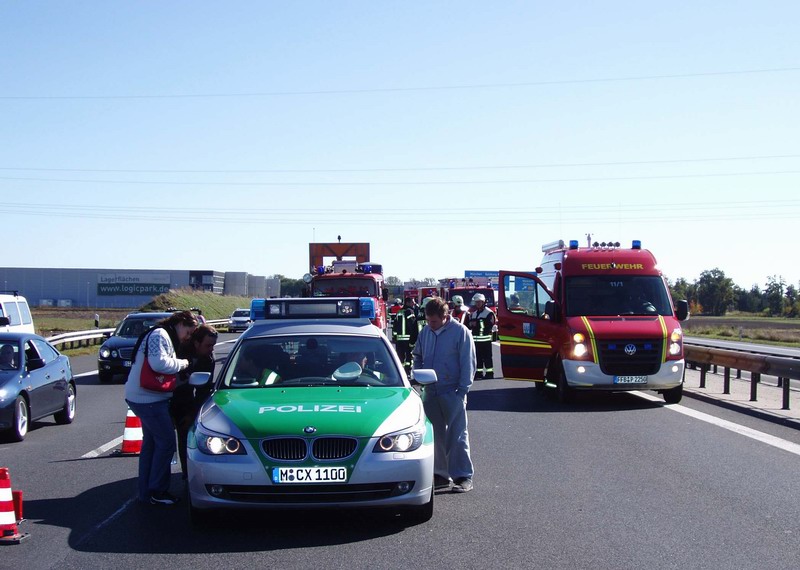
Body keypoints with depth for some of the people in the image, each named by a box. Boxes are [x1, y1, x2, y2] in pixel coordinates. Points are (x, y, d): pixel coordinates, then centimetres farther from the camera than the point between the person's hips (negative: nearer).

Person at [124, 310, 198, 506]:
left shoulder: (166, 337, 19)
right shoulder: (160, 335, -15)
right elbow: (159, 363, -28)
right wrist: (182, 363, -15)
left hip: (148, 398, 11)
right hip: (147, 398, -11)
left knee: (151, 442, 16)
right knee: (166, 442, -6)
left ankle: (146, 492, 24)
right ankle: (157, 492, 1)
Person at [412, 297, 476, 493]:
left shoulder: (460, 332, -7)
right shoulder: (425, 332, 10)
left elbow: (468, 363, -7)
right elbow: (417, 356, 23)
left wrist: (462, 389, -12)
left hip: (452, 392, -6)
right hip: (430, 392, 6)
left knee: (457, 435, -5)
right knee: (435, 435, 11)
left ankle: (463, 477, -1)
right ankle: (441, 474, 19)